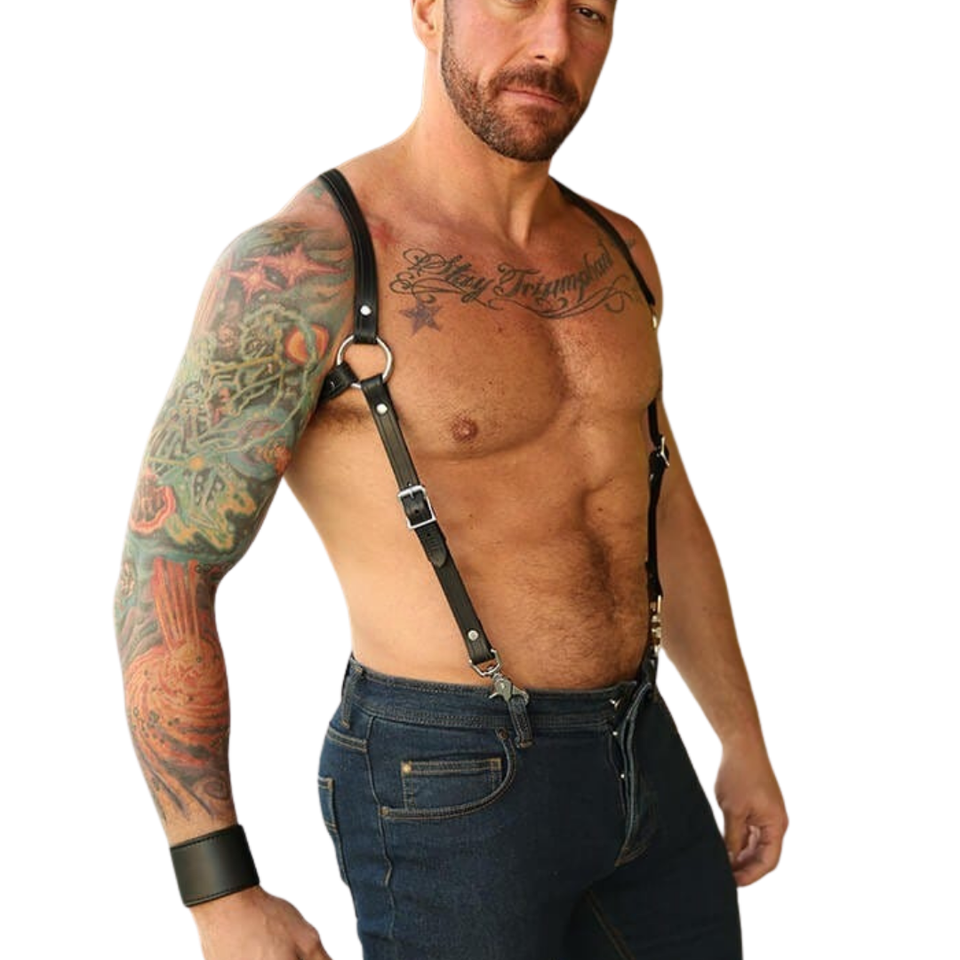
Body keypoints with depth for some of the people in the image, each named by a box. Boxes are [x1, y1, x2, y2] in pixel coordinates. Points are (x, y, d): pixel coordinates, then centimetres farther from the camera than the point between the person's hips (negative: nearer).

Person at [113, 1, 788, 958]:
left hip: (639, 759, 7)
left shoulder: (612, 252, 5)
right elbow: (160, 578, -15)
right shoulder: (296, 268, -17)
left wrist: (744, 741, 19)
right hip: (449, 793, -7)